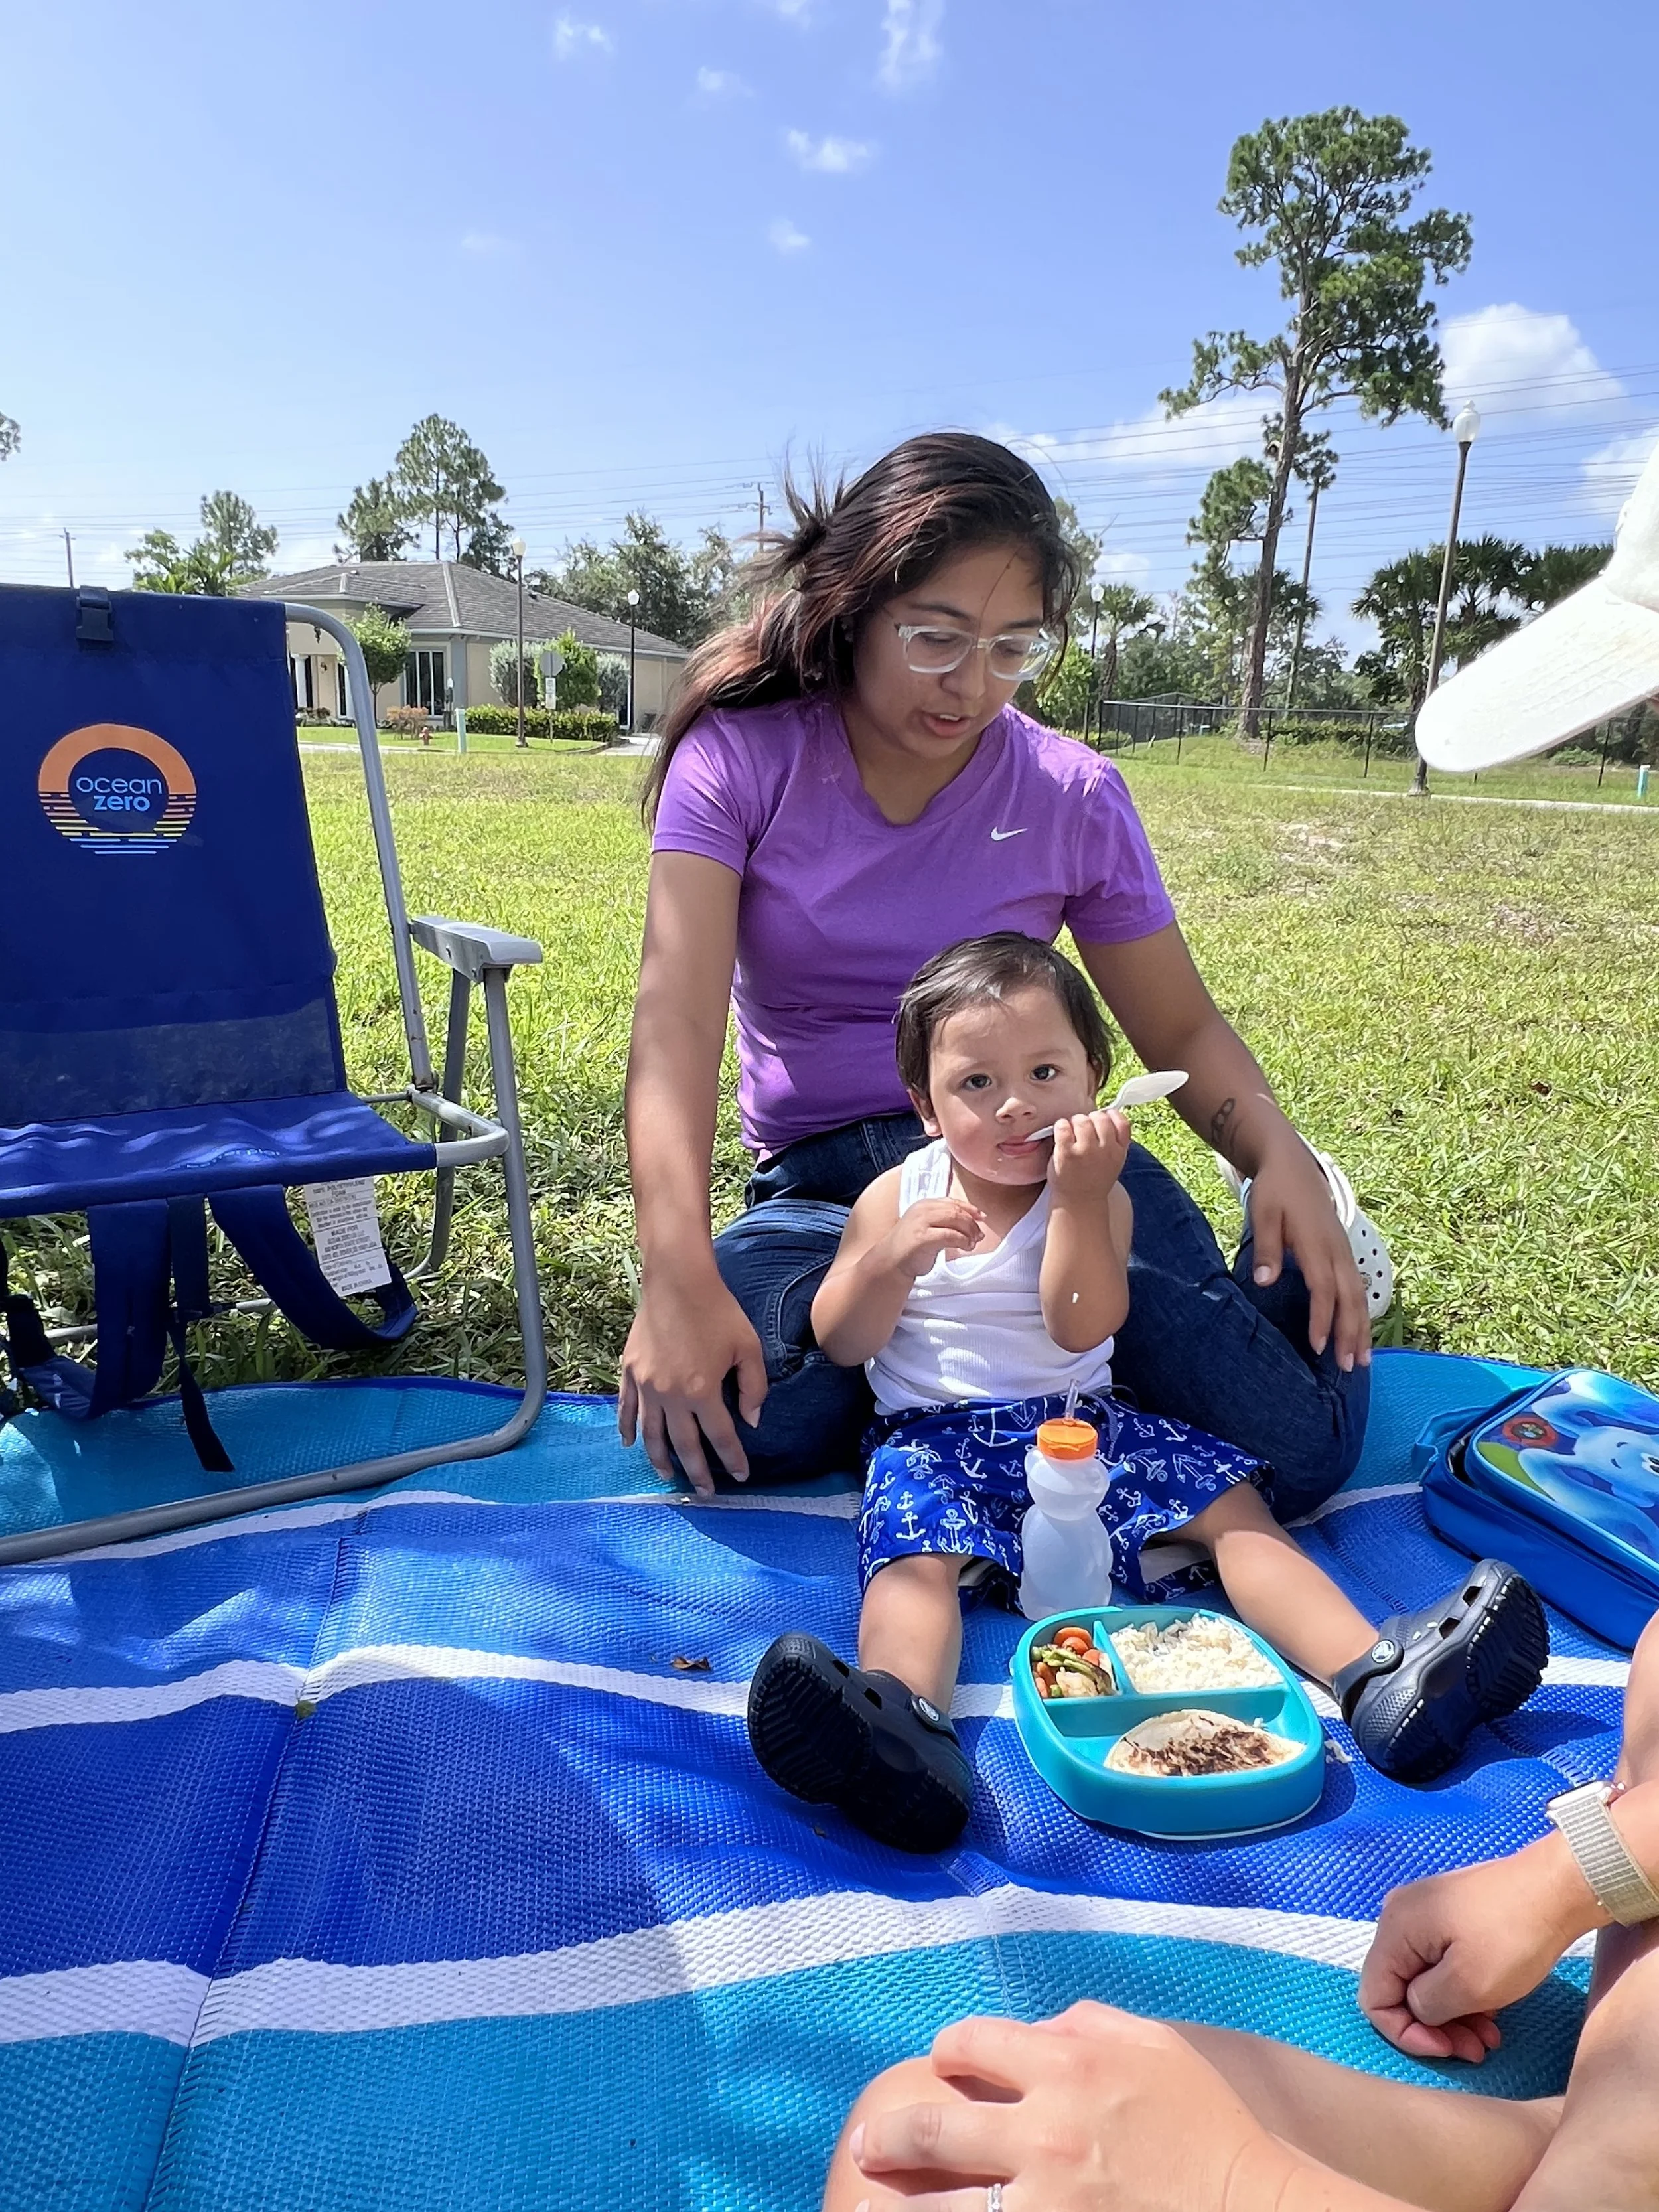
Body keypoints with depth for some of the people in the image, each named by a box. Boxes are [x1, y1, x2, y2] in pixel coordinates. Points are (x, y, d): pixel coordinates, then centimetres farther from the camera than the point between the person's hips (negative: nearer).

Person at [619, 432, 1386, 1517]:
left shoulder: (1074, 796, -4)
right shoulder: (740, 757, -9)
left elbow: (1182, 1027, 4)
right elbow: (678, 1021, -21)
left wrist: (1283, 1160, -18)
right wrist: (678, 1275, -35)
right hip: (822, 1186, 2)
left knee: (1294, 1445, -22)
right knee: (724, 1420, -32)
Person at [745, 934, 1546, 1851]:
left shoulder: (1095, 1194, 4)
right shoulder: (898, 1196, 4)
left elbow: (1081, 1329, -13)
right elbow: (839, 1344, 0)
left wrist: (1079, 1199, -22)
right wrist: (891, 1259, -19)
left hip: (1083, 1423, 2)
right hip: (936, 1436, -2)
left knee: (1230, 1503, -14)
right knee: (911, 1552, -31)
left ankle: (1379, 1675, -23)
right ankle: (901, 1718, -56)